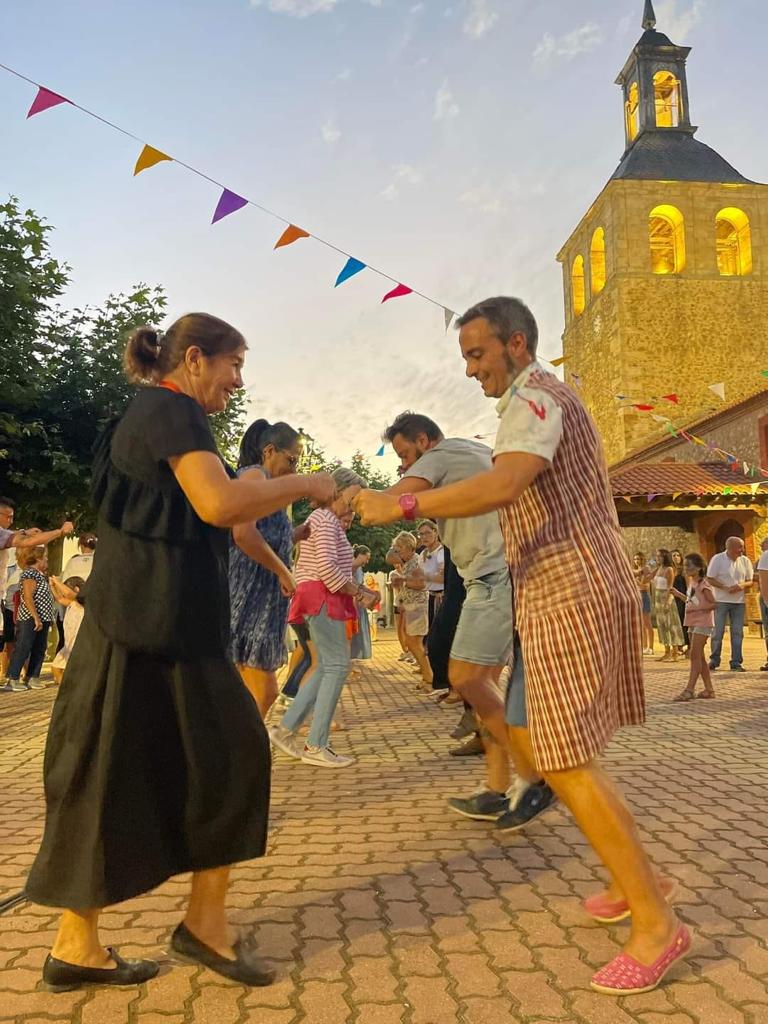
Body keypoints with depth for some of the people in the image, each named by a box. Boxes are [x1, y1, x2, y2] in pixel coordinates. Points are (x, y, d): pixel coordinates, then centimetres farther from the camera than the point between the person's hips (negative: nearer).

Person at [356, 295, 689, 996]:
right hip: (569, 591, 10)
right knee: (531, 736, 15)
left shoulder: (533, 399, -12)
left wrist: (398, 506, -27)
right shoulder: (552, 399, 21)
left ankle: (655, 922, 2)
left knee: (567, 762, -8)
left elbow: (501, 486, -31)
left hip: (570, 595, -10)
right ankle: (636, 877, 24)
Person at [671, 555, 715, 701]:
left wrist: (697, 609, -22)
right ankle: (709, 689, 17)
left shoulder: (703, 585, -14)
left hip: (703, 623, -9)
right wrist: (677, 593, 12)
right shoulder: (691, 582, 12)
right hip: (693, 623, 9)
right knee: (699, 656, 11)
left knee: (695, 655, -11)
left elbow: (713, 604, -17)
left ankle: (690, 690, -11)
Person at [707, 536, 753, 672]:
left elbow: (750, 581, 9)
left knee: (737, 633, 4)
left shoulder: (745, 561, 5)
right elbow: (710, 579, -7)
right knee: (718, 632, -1)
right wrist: (726, 588, -18)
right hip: (721, 601, -3)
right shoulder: (717, 559, -6)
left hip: (739, 601, 3)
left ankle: (736, 662, 12)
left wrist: (742, 585, -13)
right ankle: (714, 661, 11)